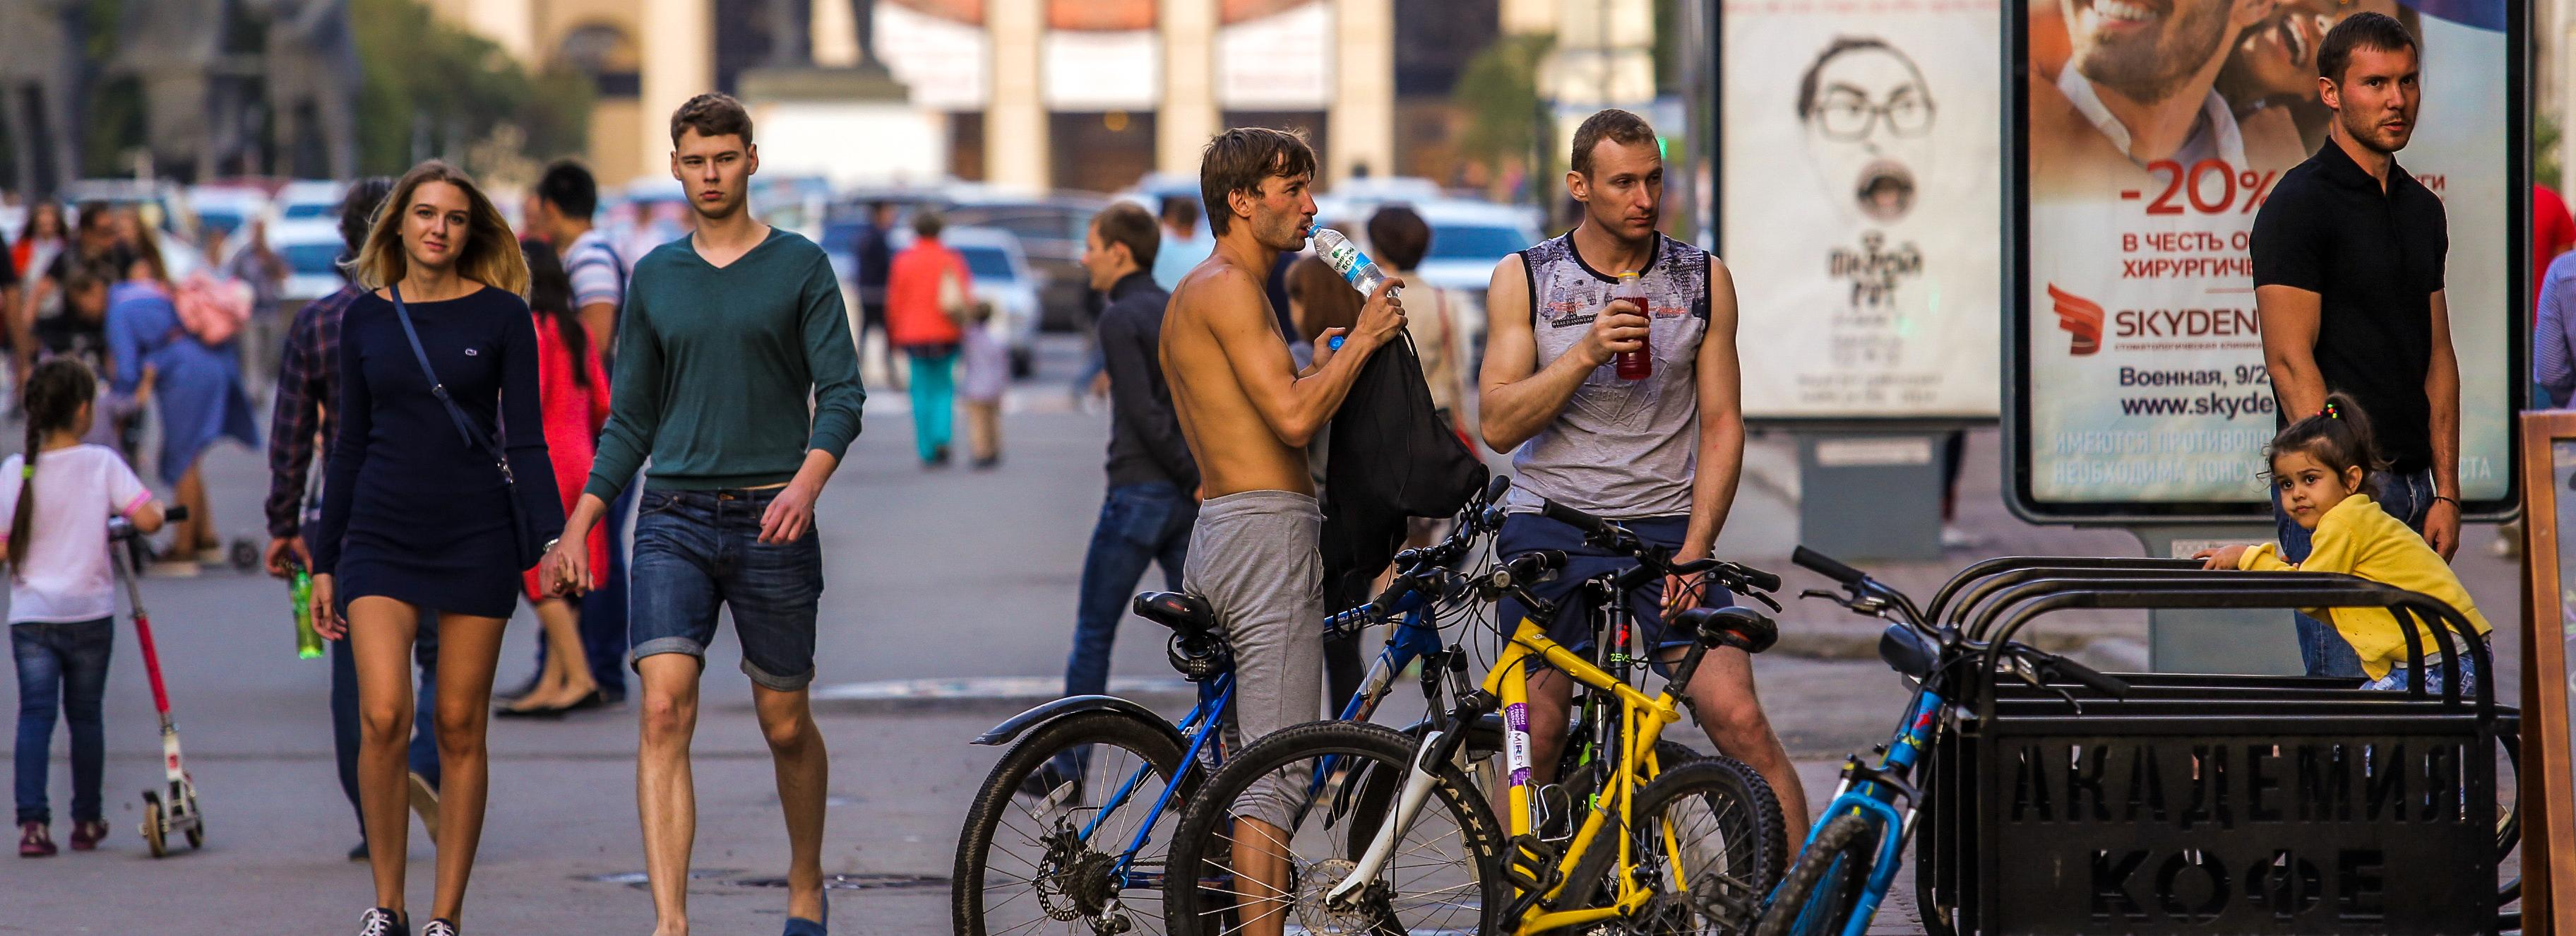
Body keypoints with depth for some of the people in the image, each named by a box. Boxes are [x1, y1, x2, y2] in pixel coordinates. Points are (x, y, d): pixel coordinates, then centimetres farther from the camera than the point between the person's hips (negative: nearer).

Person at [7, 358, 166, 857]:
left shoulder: (16, 470, -5)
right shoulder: (102, 464, -7)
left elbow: (3, 548, -7)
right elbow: (148, 519, -15)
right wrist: (159, 509, 8)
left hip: (31, 615, 0)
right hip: (90, 612, 0)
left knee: (35, 714, 0)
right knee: (85, 714, 13)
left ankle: (33, 820, -13)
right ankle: (87, 821, 22)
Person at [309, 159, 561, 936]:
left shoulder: (500, 315, 1)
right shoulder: (365, 319, 8)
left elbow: (526, 440, -1)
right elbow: (349, 444, 12)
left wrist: (553, 538, -13)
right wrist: (324, 562, 11)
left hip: (476, 539, -1)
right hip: (381, 538, 1)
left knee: (460, 728, 0)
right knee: (382, 717, -13)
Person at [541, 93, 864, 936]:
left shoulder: (800, 266, 2)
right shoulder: (655, 276, 12)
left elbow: (842, 392, -5)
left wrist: (806, 482, -22)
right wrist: (578, 527, 11)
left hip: (771, 520, -2)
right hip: (674, 521, 2)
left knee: (786, 724, 8)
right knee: (665, 711, -15)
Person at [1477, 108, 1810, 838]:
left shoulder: (1703, 280, 6)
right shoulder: (1524, 279, 2)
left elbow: (1721, 425, 5)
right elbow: (1498, 425, -5)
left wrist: (1695, 550, -6)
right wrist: (1586, 353, -20)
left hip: (1664, 530, 0)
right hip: (1547, 530, 0)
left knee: (1739, 718, -12)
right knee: (1535, 740, 0)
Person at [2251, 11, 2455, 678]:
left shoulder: (2423, 208, 15)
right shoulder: (2300, 204, -8)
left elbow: (2437, 356, 16)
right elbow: (2291, 361, -13)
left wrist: (2446, 492, 9)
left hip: (2411, 484, 7)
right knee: (2345, 685, -10)